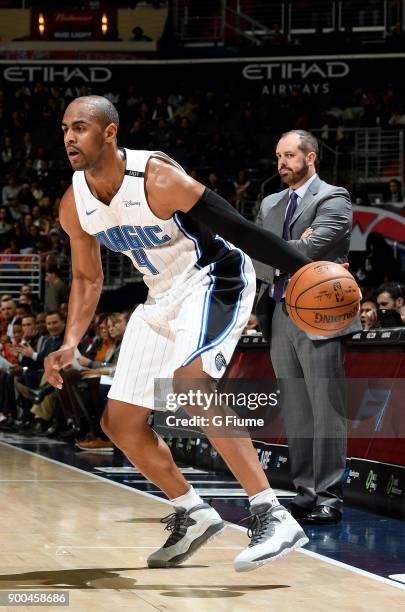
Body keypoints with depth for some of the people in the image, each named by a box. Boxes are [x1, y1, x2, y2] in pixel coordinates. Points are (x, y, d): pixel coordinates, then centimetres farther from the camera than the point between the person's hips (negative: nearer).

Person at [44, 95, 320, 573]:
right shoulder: (74, 206, -4)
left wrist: (308, 273, -31)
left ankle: (273, 518, -35)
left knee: (189, 381, -35)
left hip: (214, 280, -8)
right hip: (162, 298, 8)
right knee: (120, 423, 6)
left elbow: (241, 229, -25)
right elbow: (87, 278, 12)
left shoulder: (156, 178, -26)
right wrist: (70, 344, -1)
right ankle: (192, 515, 26)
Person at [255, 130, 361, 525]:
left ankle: (329, 498, -6)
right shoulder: (270, 205, 18)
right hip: (279, 315, 7)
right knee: (295, 411, 8)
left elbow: (310, 248, -17)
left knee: (326, 409, -6)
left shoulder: (333, 199, -2)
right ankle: (305, 493, 13)